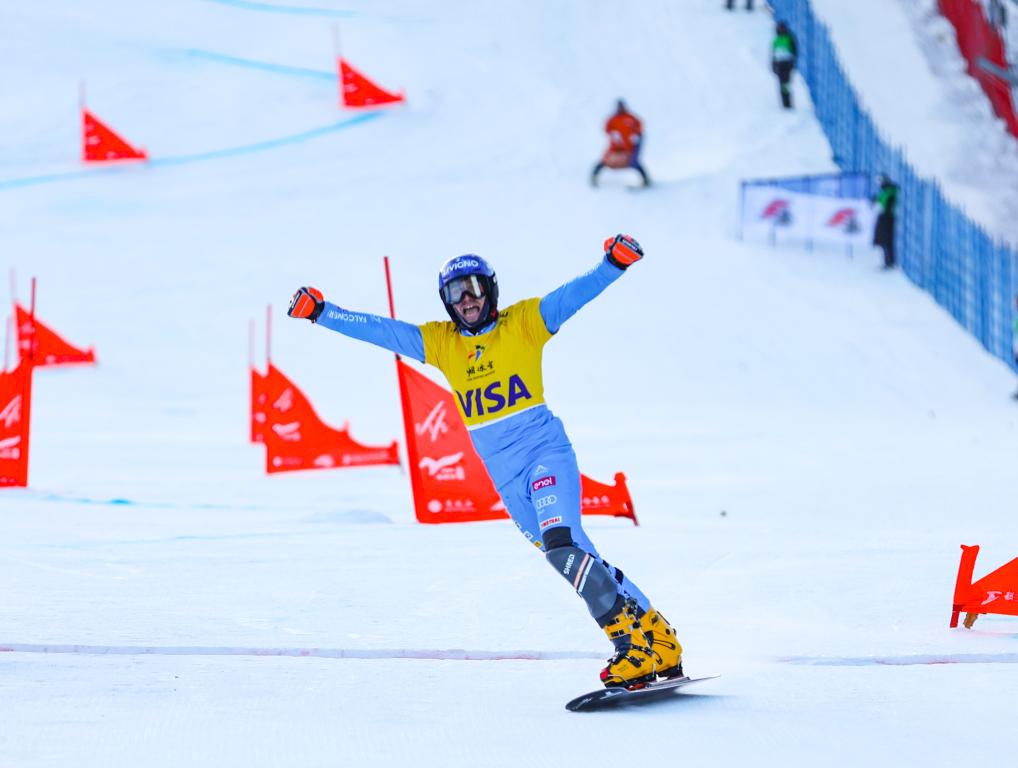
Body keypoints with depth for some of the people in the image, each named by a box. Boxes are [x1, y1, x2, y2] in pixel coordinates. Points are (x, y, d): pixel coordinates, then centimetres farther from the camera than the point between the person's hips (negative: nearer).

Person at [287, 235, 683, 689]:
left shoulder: (523, 323, -1)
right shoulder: (439, 342, 10)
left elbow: (576, 293, -12)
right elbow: (377, 329, 10)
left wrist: (614, 263, -29)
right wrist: (320, 312, 3)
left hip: (544, 450, -5)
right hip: (504, 473, 5)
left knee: (561, 543, -24)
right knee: (576, 558, 4)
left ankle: (637, 646, -23)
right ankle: (654, 635, 10)